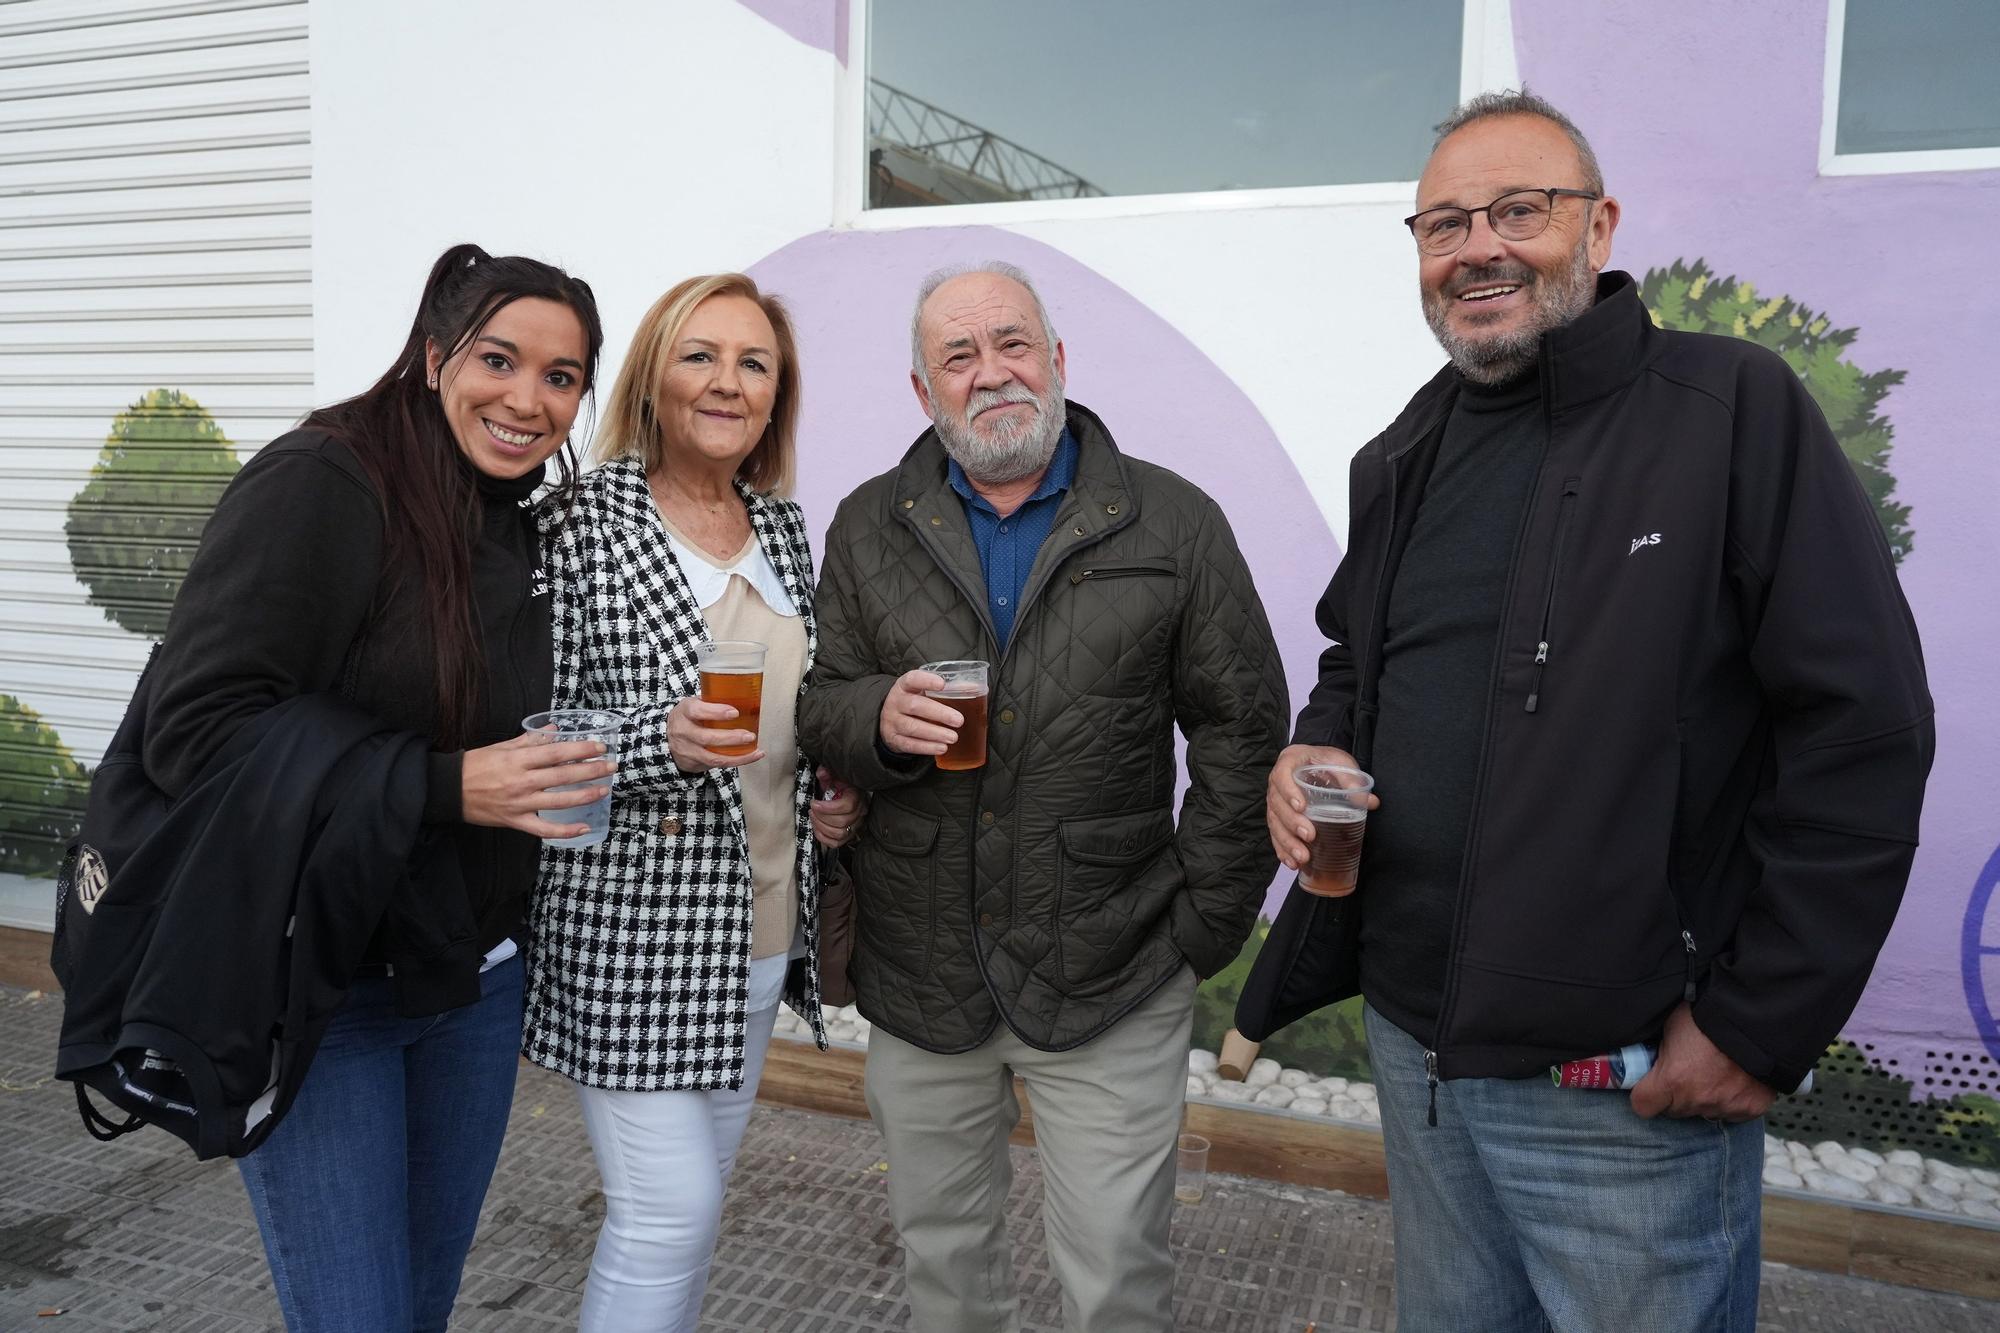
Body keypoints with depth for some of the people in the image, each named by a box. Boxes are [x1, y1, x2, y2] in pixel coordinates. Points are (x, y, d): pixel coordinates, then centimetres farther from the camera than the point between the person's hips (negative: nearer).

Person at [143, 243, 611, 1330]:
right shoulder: (319, 485, -16)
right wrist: (447, 788, -28)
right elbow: (192, 732, -23)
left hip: (474, 983, 7)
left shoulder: (523, 527, 6)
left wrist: (587, 786, 0)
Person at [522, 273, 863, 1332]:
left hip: (761, 925, 7)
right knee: (669, 1211, -2)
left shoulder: (783, 526, 8)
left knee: (697, 1193, 19)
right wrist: (659, 742, -26)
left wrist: (837, 797, 3)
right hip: (631, 929, -6)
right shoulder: (581, 524, -11)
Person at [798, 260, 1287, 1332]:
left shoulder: (1175, 524, -2)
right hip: (916, 974, 3)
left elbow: (1242, 734, 0)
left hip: (1112, 987, -2)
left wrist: (1199, 928, -4)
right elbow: (816, 712, 7)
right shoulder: (869, 529, 6)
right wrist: (878, 717, -16)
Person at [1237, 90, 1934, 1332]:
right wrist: (1315, 748, -2)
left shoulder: (1736, 410, -11)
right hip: (1413, 1045, 6)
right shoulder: (1406, 459, 9)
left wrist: (1761, 1026, -14)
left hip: (1627, 1085, -6)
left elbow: (1863, 731, -14)